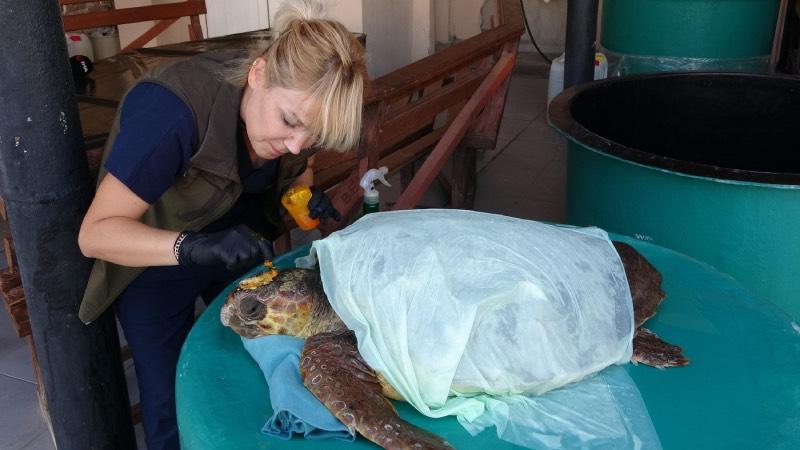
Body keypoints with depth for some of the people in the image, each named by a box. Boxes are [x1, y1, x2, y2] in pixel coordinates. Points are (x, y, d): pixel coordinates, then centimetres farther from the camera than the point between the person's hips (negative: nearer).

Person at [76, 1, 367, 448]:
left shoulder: (294, 100, -18)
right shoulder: (172, 111, -37)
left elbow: (300, 164, 4)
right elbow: (96, 232, -33)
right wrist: (194, 247, -49)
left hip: (239, 241, 5)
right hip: (155, 257, -4)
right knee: (172, 409, -2)